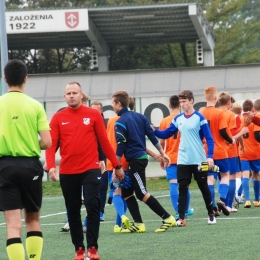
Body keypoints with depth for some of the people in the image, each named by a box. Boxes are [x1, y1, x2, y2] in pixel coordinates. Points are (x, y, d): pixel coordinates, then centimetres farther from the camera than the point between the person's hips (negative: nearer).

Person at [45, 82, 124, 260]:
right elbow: (52, 144, -2)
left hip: (91, 169, -2)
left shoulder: (94, 115, 3)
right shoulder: (58, 118, 4)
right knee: (73, 211, 7)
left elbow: (104, 142, 5)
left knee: (92, 206, -11)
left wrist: (117, 165, 7)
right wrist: (51, 166, -18)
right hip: (67, 172, 2)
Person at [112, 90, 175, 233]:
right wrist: (162, 153, 17)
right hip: (142, 157, 9)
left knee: (142, 194, -3)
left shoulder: (120, 123, -13)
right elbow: (152, 135, 10)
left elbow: (120, 146, -15)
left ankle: (167, 218, -3)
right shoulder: (139, 116, 9)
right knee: (126, 192, 11)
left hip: (135, 161, -9)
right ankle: (138, 224, 6)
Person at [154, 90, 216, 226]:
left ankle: (211, 214, 23)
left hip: (199, 161, -3)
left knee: (204, 187, 9)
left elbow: (209, 139, -10)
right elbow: (166, 134, 11)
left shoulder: (199, 118, -9)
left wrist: (210, 156, -20)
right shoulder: (178, 119, 5)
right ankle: (181, 218, -3)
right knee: (182, 188, -2)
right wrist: (154, 131, -7)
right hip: (183, 161, 4)